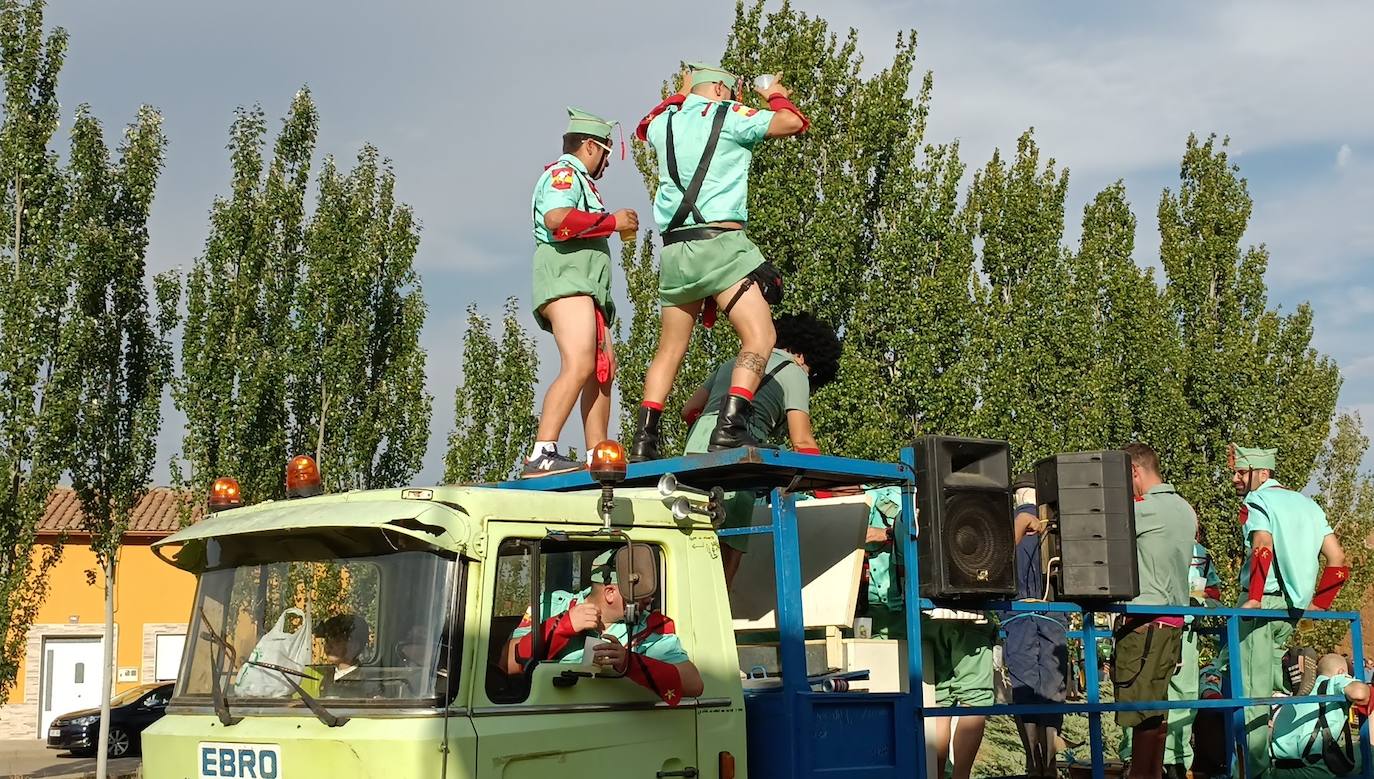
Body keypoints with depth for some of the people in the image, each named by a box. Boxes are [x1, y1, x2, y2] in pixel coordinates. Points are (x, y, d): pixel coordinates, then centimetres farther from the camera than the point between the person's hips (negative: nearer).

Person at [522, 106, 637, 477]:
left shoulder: (578, 180, 31)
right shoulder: (563, 172, -1)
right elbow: (556, 218, -20)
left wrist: (615, 226, 26)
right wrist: (612, 221, -13)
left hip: (586, 291, 11)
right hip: (566, 281, -11)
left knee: (602, 371, 7)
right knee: (579, 366, -24)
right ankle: (541, 456, -32)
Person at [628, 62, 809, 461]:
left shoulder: (666, 121, 17)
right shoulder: (728, 116, 2)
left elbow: (644, 128, 42)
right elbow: (793, 122, 3)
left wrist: (681, 94, 51)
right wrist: (776, 96, 23)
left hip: (674, 249, 6)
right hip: (720, 242, -6)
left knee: (670, 350, 14)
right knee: (760, 337, -12)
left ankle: (644, 441, 8)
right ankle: (730, 428, -30)